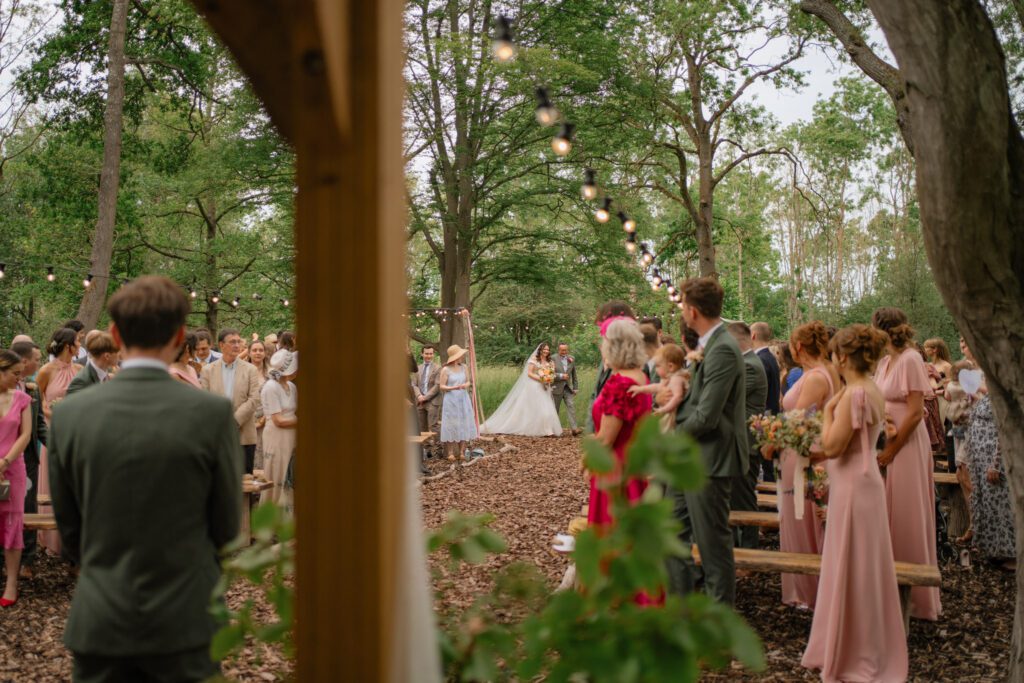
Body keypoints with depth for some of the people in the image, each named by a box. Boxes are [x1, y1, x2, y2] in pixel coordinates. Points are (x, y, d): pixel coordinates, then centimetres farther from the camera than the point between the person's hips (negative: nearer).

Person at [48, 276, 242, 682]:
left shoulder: (69, 415, -7)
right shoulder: (212, 412, -14)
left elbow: (68, 526, 4)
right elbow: (227, 523, -4)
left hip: (99, 624, 2)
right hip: (186, 619, -2)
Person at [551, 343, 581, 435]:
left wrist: (575, 388, 12)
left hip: (568, 388, 3)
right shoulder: (553, 359, -6)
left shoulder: (571, 359, 6)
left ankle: (573, 428, -17)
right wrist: (561, 376, -20)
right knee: (555, 409, 7)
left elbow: (574, 375, 12)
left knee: (571, 405, -11)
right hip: (557, 388, -3)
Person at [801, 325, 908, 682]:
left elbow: (832, 447, -19)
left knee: (852, 571, 2)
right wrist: (815, 454, 16)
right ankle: (871, 651, 31)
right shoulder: (872, 391, 8)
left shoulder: (854, 394, -20)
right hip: (862, 481, 9)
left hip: (853, 486, -9)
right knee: (862, 571, 18)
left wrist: (828, 410, -7)